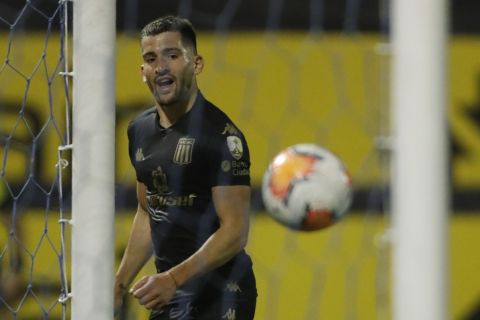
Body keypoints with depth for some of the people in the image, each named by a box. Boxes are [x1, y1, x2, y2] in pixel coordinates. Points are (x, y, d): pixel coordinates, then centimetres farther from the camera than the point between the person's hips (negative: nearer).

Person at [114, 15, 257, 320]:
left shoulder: (219, 134, -15)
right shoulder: (140, 130, 10)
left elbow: (235, 232, -19)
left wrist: (173, 278, -29)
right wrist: (120, 283, 15)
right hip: (167, 293, 8)